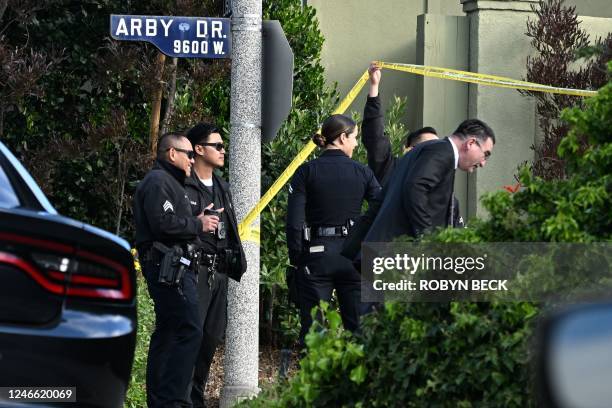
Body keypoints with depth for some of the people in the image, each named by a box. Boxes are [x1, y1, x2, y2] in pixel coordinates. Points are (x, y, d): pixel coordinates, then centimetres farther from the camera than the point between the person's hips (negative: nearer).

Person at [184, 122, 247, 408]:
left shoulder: (221, 187, 20)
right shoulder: (182, 186, -8)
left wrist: (236, 263, 19)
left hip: (219, 271, 8)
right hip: (195, 269, -8)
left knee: (212, 336, 10)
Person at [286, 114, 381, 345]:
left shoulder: (306, 172, -2)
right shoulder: (361, 173, 1)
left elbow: (294, 220, -7)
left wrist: (296, 257, 1)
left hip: (316, 255, -1)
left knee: (313, 328, 2)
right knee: (359, 325, 6)